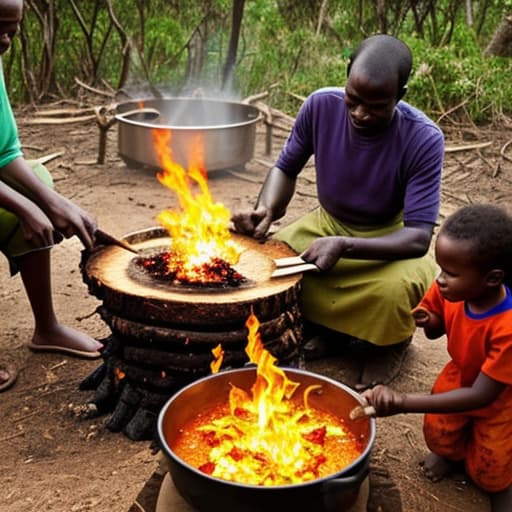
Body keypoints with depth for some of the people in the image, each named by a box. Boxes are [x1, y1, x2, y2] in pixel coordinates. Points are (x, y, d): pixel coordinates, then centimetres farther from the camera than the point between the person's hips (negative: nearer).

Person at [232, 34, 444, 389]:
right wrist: (266, 210, -24)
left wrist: (344, 246, -43)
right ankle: (327, 328, 8)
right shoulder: (321, 106, -18)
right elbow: (286, 169, -2)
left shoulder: (424, 140, -27)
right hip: (327, 223, 3)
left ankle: (388, 344, 4)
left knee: (396, 286, -36)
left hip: (390, 239, -3)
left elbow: (419, 238, -29)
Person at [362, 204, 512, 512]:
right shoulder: (449, 290, -26)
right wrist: (427, 320, -28)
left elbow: (481, 396, -40)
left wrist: (405, 402, -48)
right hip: (460, 377, 4)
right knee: (439, 437, 2)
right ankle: (456, 448, 35)